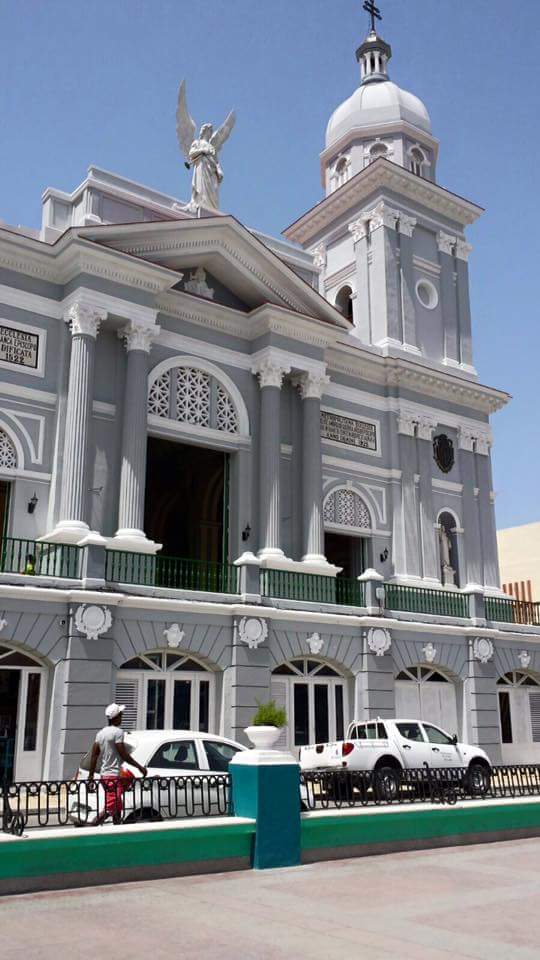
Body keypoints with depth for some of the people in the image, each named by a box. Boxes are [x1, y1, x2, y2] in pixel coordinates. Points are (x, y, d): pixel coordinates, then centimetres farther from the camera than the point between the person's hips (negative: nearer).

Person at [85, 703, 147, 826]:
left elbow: (94, 755, 12)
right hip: (114, 775, -9)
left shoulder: (101, 733, 12)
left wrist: (91, 774, 17)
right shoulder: (118, 731, -13)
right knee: (110, 808, -11)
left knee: (117, 808, 15)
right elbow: (124, 755, -14)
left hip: (104, 775, 9)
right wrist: (140, 767, -6)